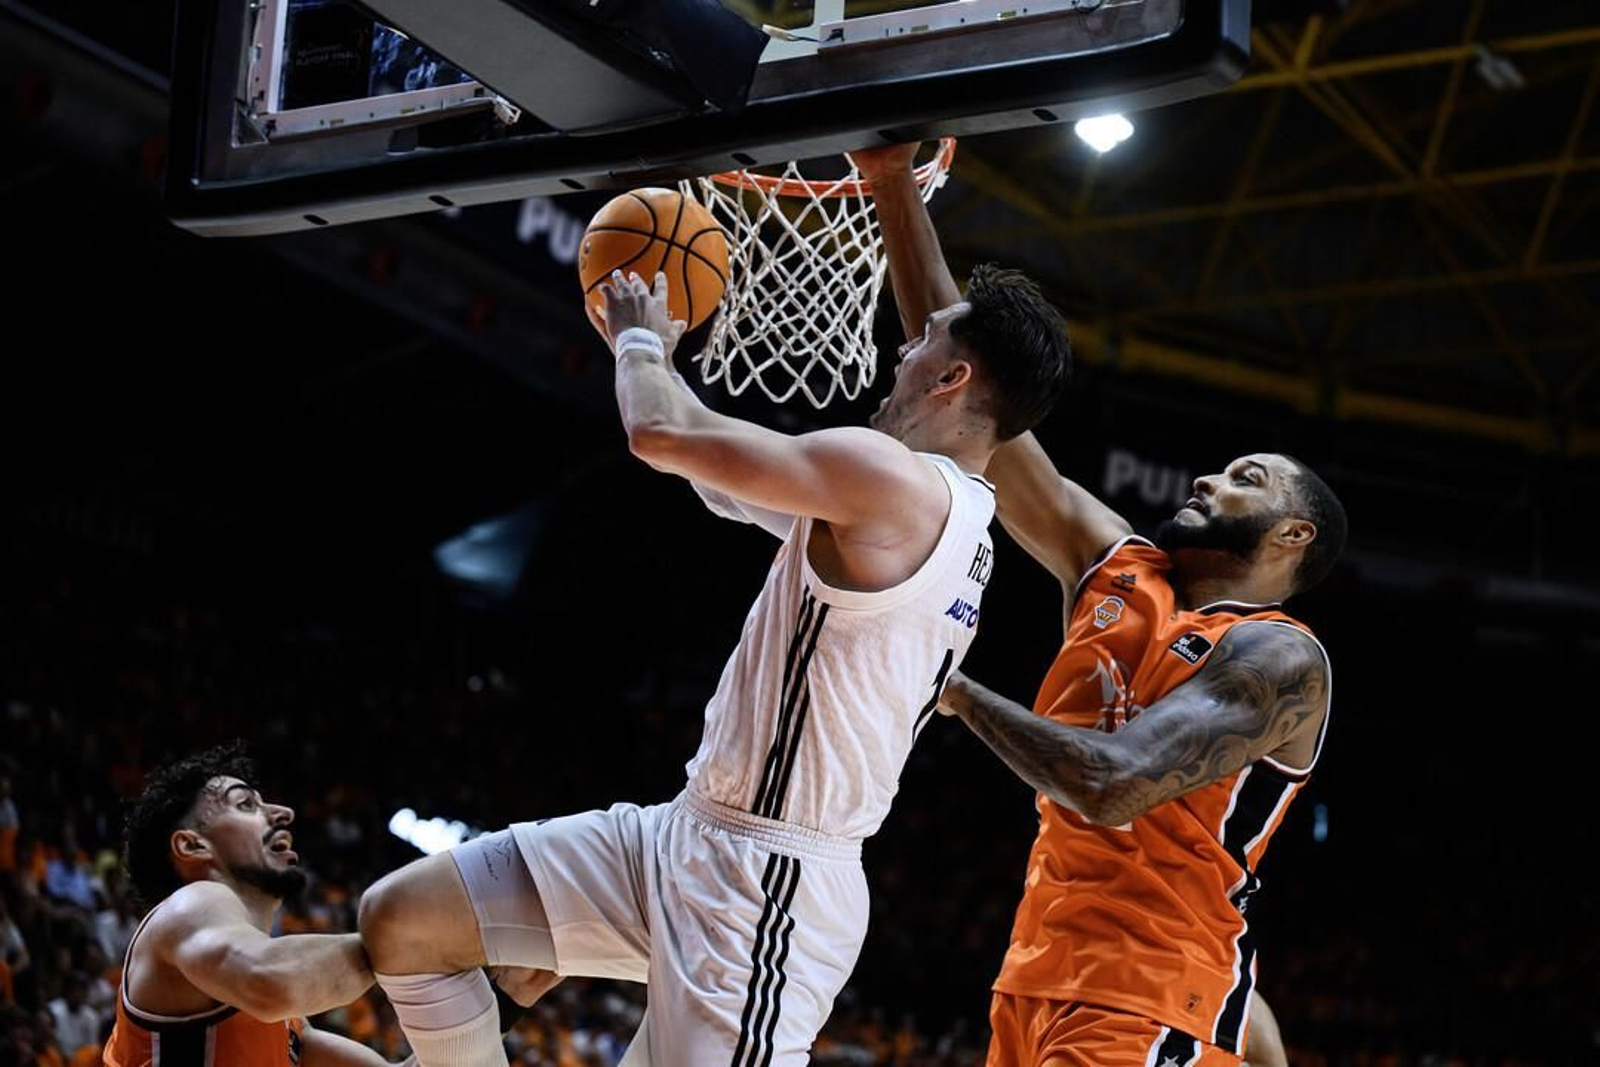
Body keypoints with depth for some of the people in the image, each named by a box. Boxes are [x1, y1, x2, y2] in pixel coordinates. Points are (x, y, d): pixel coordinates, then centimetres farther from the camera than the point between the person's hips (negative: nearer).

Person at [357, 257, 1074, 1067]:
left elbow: (660, 435, -15)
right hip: (692, 836, 10)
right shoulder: (947, 521, 14)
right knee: (401, 920, 7)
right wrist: (656, 354, 34)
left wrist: (639, 341, 7)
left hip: (762, 883, -10)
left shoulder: (887, 478, -17)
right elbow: (736, 481, 30)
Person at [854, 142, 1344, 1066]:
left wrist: (956, 690, -10)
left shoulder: (1280, 658, -7)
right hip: (1038, 985, 7)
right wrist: (895, 185, 5)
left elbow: (1115, 785, -24)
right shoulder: (1119, 570, 12)